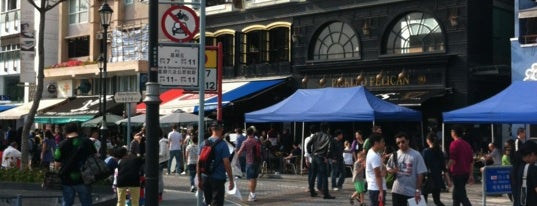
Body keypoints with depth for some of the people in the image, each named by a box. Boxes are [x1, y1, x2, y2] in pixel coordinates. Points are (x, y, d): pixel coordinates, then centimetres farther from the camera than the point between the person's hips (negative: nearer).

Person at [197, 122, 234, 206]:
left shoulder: (204, 144, 5)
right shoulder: (222, 145, -12)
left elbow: (199, 163, 7)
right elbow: (226, 164, -15)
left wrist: (199, 179, 15)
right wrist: (231, 180, -8)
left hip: (205, 178, 6)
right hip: (218, 179, -6)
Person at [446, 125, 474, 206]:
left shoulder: (455, 144, -11)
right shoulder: (467, 144, 13)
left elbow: (452, 160, -18)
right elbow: (471, 161, 13)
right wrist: (471, 175, 14)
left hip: (457, 173, -8)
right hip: (465, 173, 8)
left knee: (462, 196, -10)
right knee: (456, 196, 18)